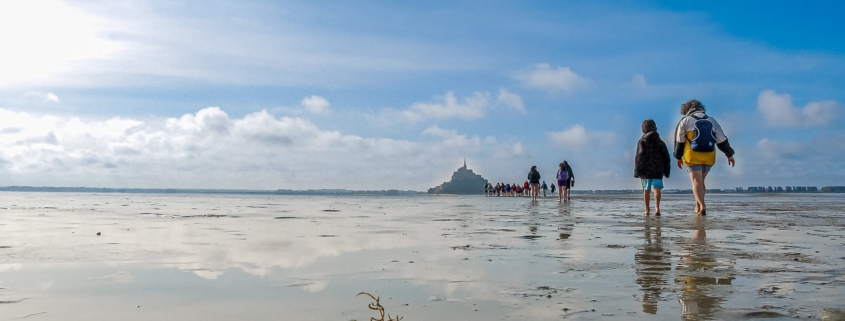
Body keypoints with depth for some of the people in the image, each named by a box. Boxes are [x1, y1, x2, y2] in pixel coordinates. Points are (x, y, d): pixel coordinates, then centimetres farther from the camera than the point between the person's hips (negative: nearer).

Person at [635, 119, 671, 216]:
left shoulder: (642, 141, -1)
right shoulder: (660, 142, 10)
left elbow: (639, 157, -8)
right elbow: (666, 157, 10)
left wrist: (637, 171, -7)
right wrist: (666, 171, 15)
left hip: (646, 170, -2)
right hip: (658, 170, 2)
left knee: (646, 190, 9)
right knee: (657, 188, -7)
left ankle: (647, 210, 16)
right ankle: (657, 208, -25)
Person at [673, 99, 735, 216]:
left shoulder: (685, 121, 2)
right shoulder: (712, 121, 13)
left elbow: (679, 141, 4)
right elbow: (722, 140, 11)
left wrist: (678, 157, 14)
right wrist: (729, 154, 16)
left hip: (693, 156, -4)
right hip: (709, 157, 4)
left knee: (696, 181, -7)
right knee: (701, 181, 16)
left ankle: (702, 206, -22)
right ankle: (698, 206, 15)